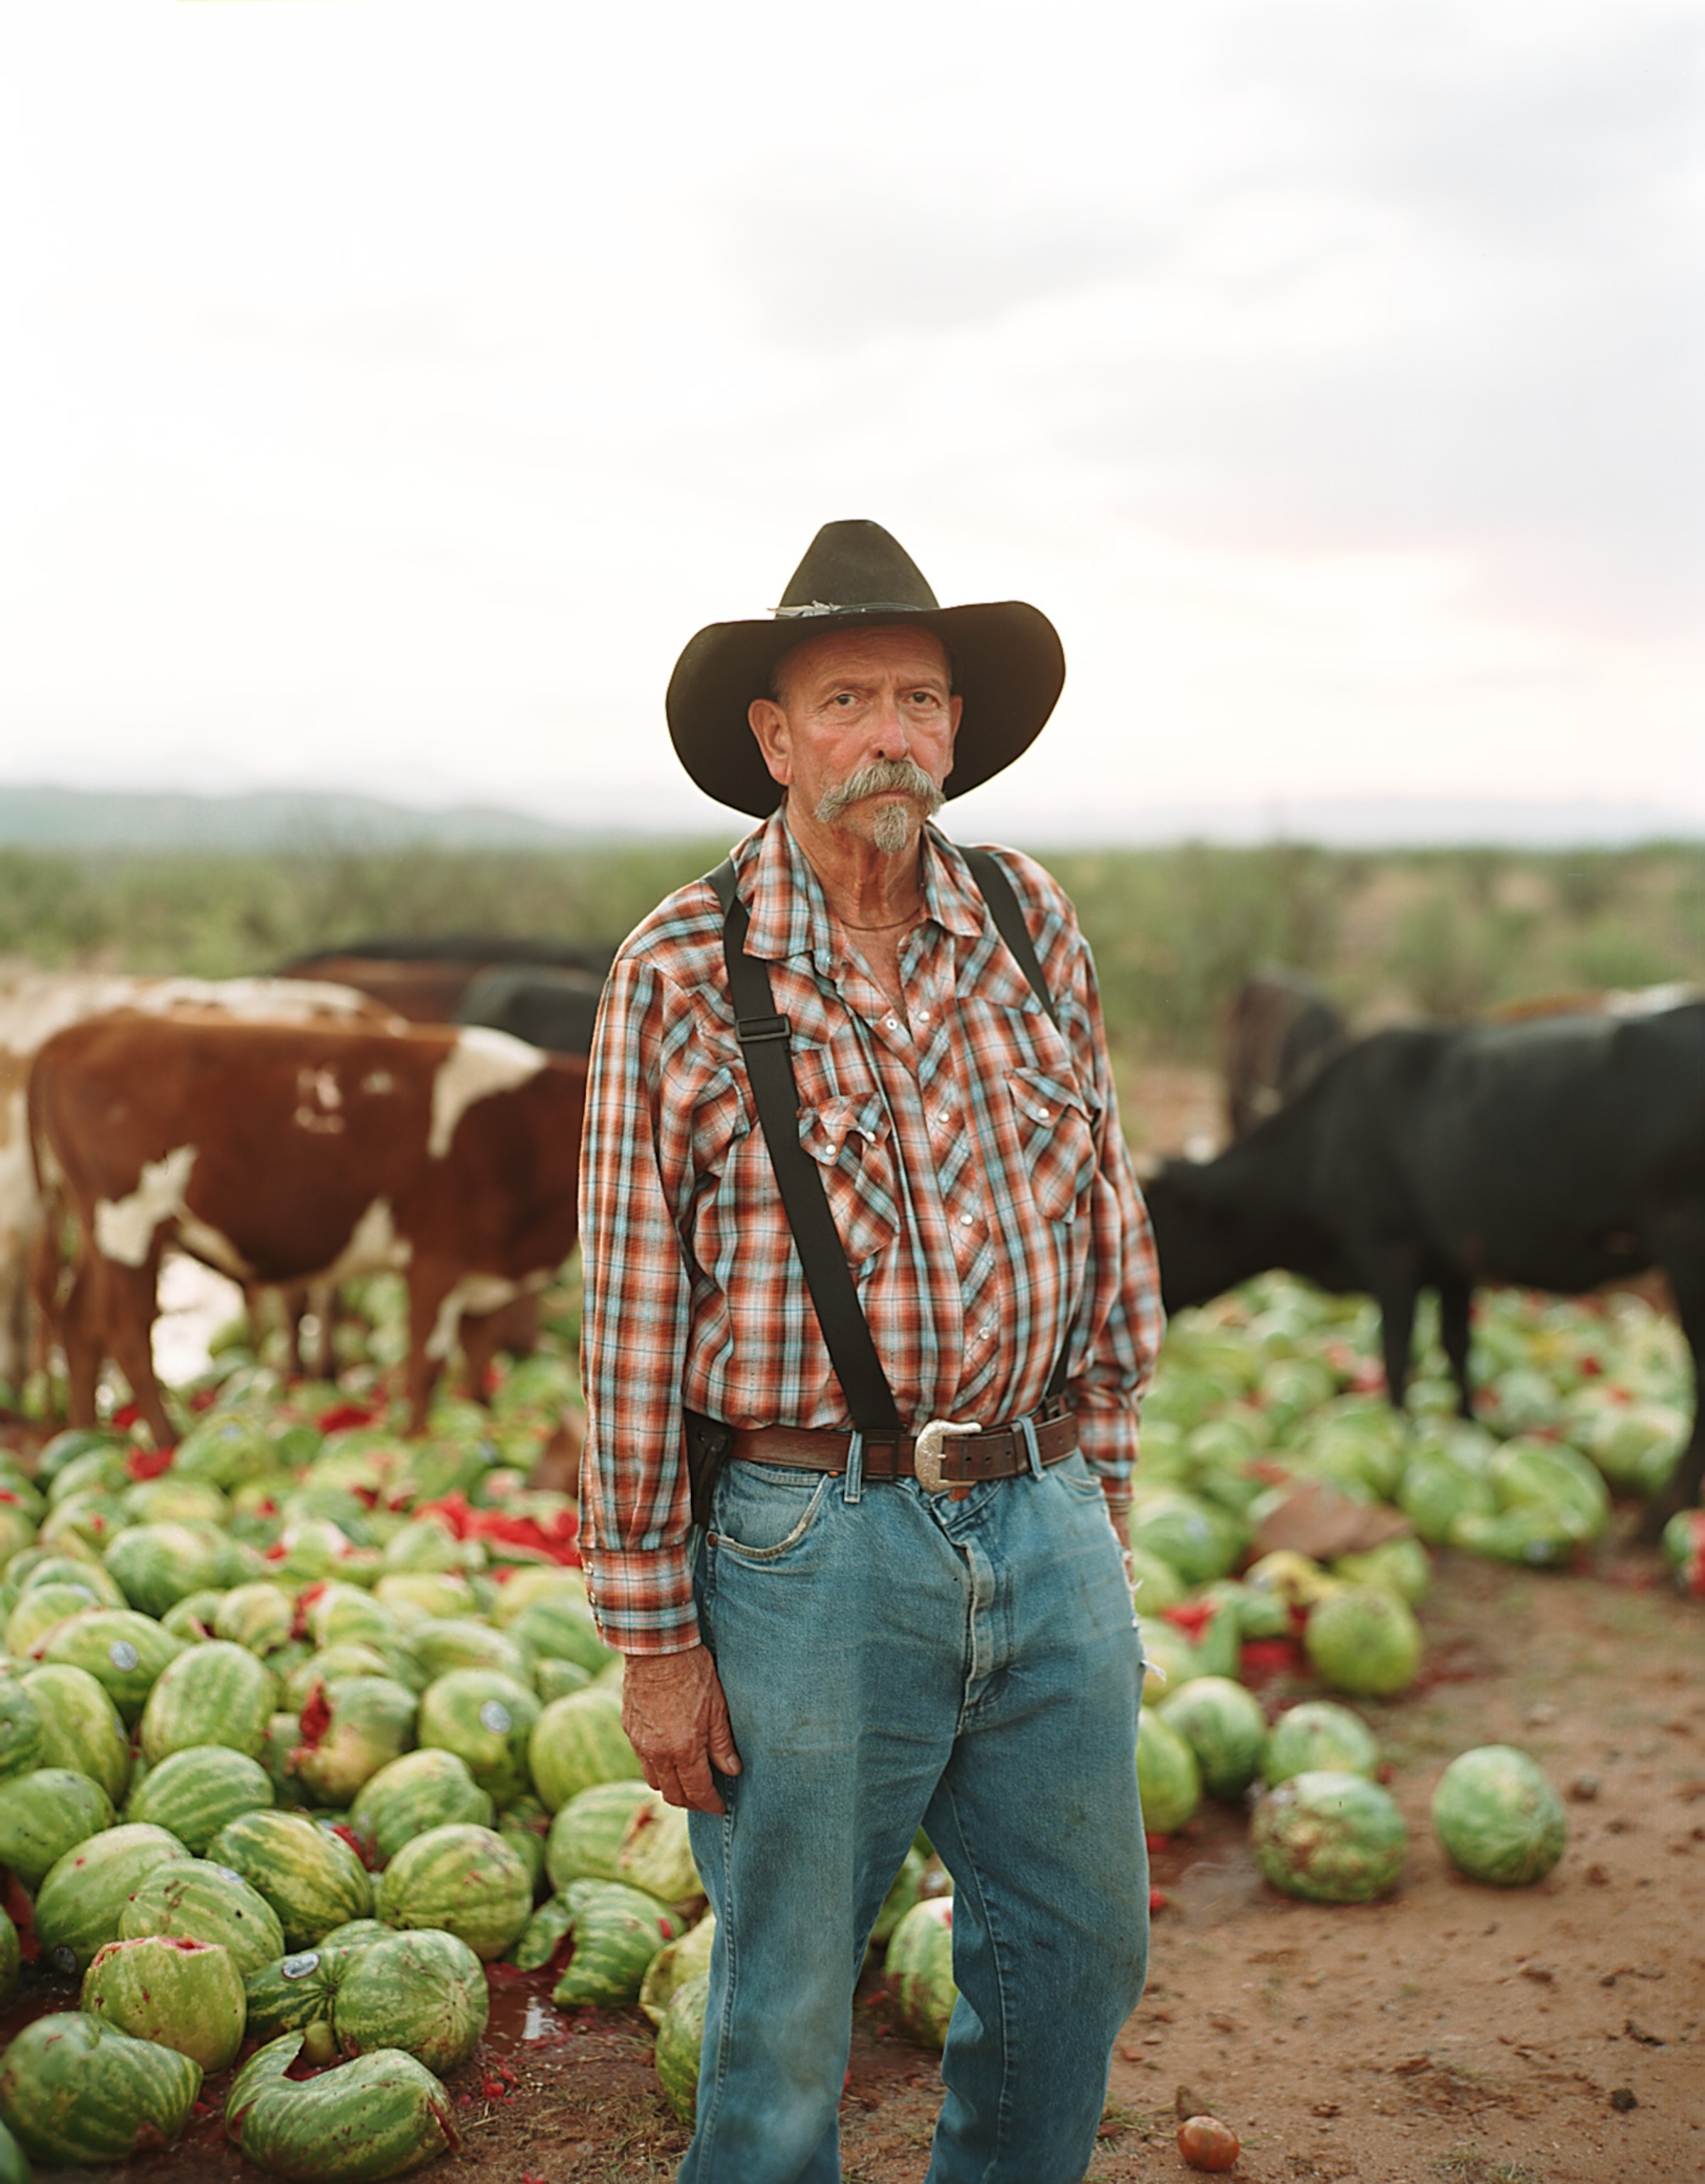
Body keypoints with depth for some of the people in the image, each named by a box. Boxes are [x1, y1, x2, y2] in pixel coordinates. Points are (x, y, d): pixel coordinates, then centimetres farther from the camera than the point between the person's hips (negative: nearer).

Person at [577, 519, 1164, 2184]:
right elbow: (631, 1315, -8)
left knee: (1079, 1945, 18)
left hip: (1042, 1529, 5)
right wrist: (651, 1634, -7)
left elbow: (1104, 1212, 11)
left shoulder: (1030, 924, 4)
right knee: (786, 2001, 10)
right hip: (813, 1556, -4)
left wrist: (1099, 1486, 12)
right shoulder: (680, 973, -9)